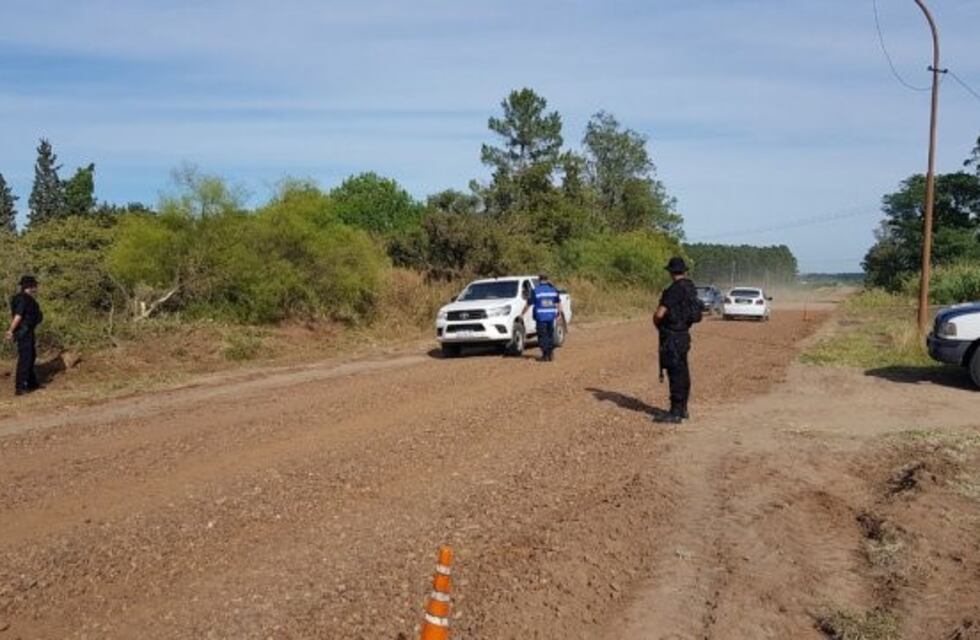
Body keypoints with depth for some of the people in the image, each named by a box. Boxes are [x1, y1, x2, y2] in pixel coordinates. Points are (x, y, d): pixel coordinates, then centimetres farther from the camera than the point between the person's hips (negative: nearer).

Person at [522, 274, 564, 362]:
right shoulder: (553, 289, 6)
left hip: (540, 317, -3)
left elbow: (528, 304, -1)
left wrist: (522, 314, 9)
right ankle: (551, 354, 14)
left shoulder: (535, 290, -4)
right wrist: (559, 314, 17)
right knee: (550, 335, 14)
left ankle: (545, 355, -2)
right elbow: (559, 303, 9)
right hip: (551, 316, 3)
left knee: (542, 336, 2)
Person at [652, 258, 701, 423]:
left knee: (675, 374, -7)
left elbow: (659, 314, -23)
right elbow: (695, 312, 21)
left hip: (672, 336, -9)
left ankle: (675, 413, -4)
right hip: (684, 334, 9)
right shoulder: (691, 288, 9)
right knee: (682, 373, 15)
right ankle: (682, 409, 24)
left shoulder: (674, 290, -19)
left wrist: (657, 324, -3)